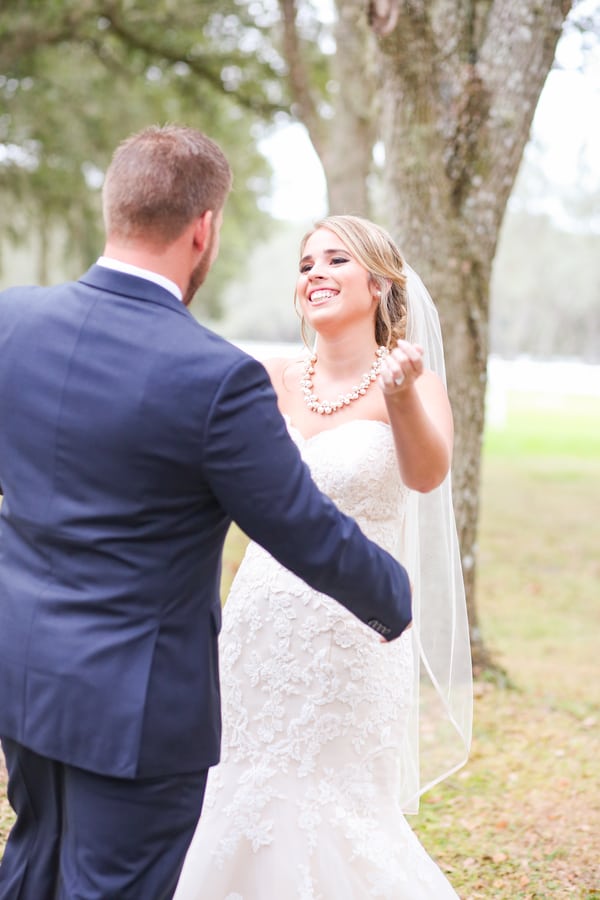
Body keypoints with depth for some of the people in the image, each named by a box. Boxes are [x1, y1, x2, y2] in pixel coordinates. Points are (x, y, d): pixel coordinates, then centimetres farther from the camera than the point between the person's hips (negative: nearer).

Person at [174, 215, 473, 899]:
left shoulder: (413, 383, -9)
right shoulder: (276, 381, 3)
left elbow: (428, 474, -28)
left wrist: (401, 395, -47)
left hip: (351, 634, -4)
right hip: (261, 625, 4)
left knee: (326, 817, 8)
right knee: (244, 807, 15)